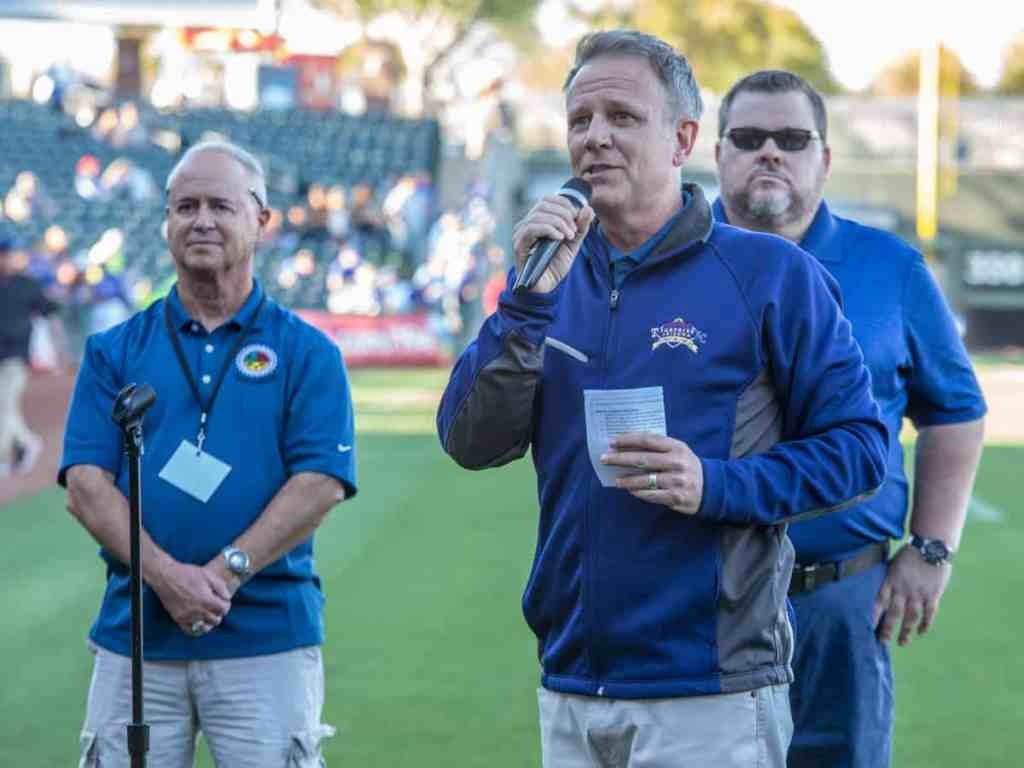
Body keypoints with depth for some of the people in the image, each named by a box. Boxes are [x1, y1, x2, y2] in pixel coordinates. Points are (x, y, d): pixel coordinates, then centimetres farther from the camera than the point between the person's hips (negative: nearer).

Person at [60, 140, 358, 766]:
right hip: (135, 637, 2)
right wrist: (166, 575, -14)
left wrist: (226, 571, -14)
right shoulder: (115, 350, 11)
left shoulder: (307, 353, 6)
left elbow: (321, 483, -4)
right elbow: (86, 484, 1)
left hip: (269, 639, -2)